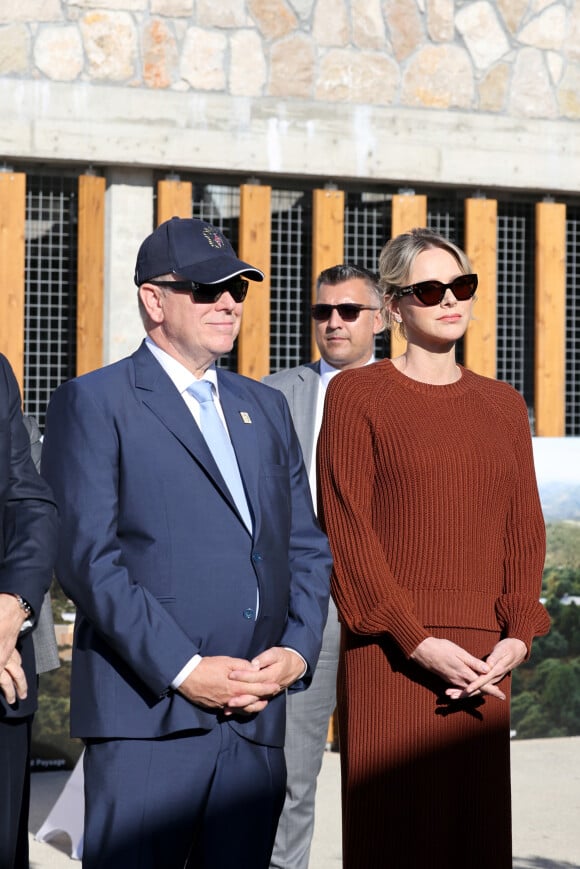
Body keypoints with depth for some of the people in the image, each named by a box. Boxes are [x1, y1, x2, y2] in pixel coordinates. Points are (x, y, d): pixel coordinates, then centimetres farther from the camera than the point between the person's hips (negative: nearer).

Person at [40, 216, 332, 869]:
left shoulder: (265, 408, 20)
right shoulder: (92, 403, 1)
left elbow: (306, 547, 18)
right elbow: (86, 557, -9)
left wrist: (297, 650, 0)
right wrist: (182, 669, -14)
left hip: (257, 717, 5)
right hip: (146, 715, -5)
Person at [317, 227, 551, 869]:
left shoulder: (502, 405, 15)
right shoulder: (356, 395, 1)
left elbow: (523, 529, 12)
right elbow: (346, 528, -6)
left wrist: (516, 636, -4)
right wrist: (417, 643, -13)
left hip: (481, 657, 4)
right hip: (388, 649, -4)